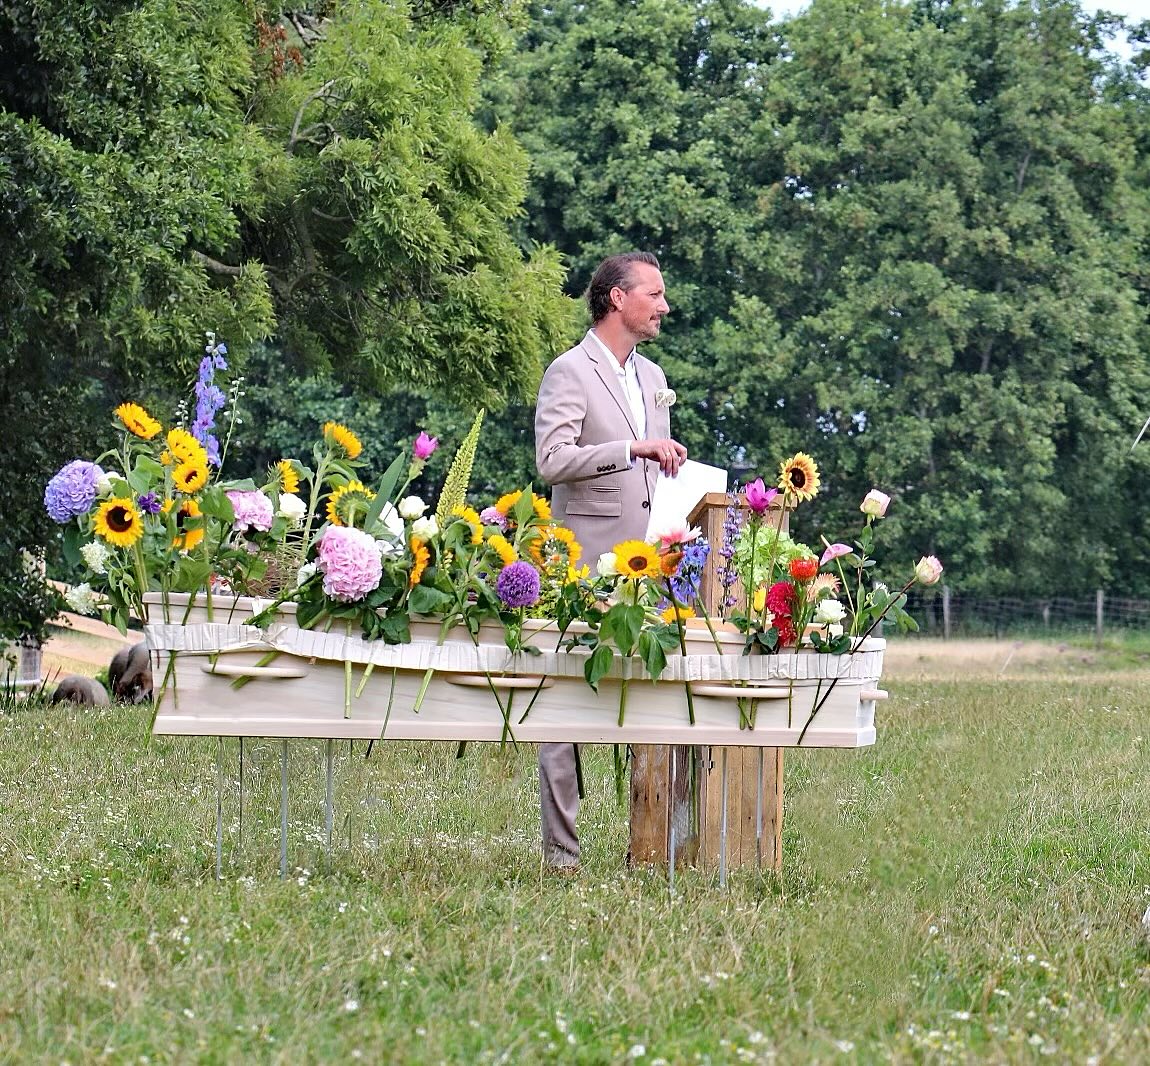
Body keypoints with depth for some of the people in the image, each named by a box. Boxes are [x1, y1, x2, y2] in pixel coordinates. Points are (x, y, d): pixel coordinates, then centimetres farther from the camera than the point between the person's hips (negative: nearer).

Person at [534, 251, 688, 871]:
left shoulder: (651, 377, 20)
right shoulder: (570, 372, -5)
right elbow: (552, 461, -17)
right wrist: (632, 448, -22)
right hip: (587, 561, -7)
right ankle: (560, 852, -5)